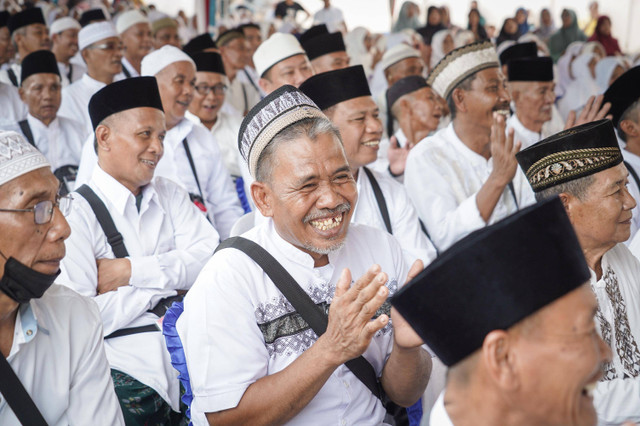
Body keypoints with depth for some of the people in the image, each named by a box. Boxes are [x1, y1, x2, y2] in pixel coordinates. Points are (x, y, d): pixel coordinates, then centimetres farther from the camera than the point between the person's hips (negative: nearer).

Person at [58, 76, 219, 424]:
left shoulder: (169, 195, 14)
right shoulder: (76, 213, -5)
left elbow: (212, 258, -1)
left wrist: (131, 271, -12)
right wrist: (166, 279, -6)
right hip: (129, 377, -5)